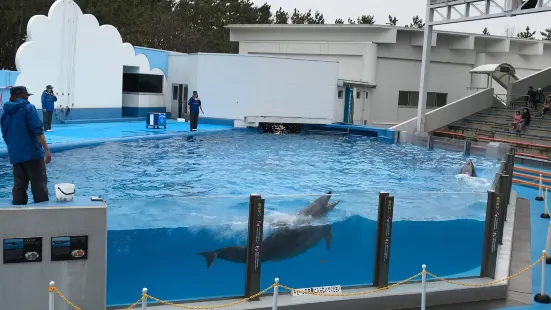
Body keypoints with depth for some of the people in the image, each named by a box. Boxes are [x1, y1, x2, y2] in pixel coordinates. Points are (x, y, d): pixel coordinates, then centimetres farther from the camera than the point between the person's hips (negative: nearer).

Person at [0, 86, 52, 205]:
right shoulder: (28, 108, -4)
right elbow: (38, 130, -15)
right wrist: (46, 149, -18)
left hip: (15, 156, 6)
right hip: (32, 153, -6)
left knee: (19, 186, 9)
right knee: (39, 186, -4)